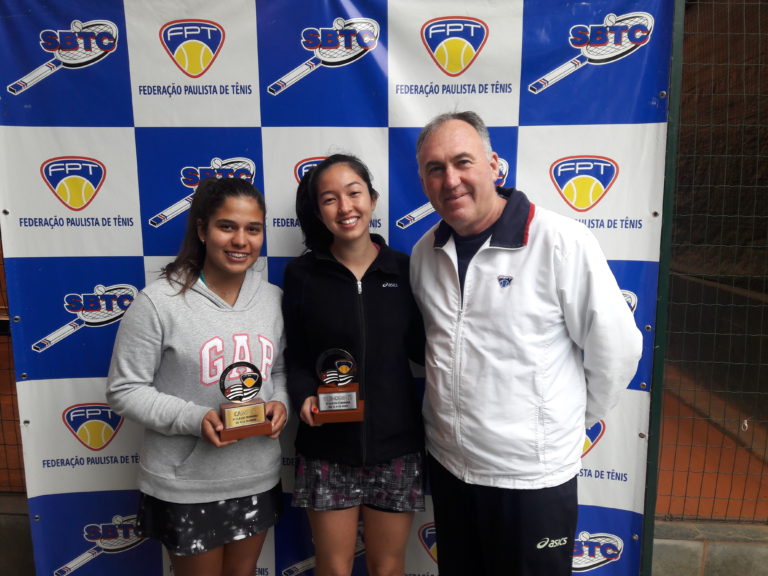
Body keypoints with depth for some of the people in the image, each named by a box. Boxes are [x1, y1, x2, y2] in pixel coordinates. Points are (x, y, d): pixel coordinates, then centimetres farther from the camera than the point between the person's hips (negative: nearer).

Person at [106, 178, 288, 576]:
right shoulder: (159, 301, -16)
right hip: (184, 486, -4)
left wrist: (280, 403, -10)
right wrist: (194, 418, -24)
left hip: (258, 478, 5)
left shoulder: (273, 299, -1)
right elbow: (124, 390, -12)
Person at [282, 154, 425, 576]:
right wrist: (303, 395, -20)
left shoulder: (404, 268, -1)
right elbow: (294, 358, 0)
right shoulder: (301, 274, -4)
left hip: (395, 444, 1)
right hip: (327, 449, 0)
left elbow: (423, 350, 0)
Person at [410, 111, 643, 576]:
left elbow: (615, 347, -11)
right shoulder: (425, 252, 0)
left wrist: (575, 419, 0)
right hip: (447, 464, 5)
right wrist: (443, 400, 11)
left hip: (532, 473, -5)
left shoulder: (561, 242, -18)